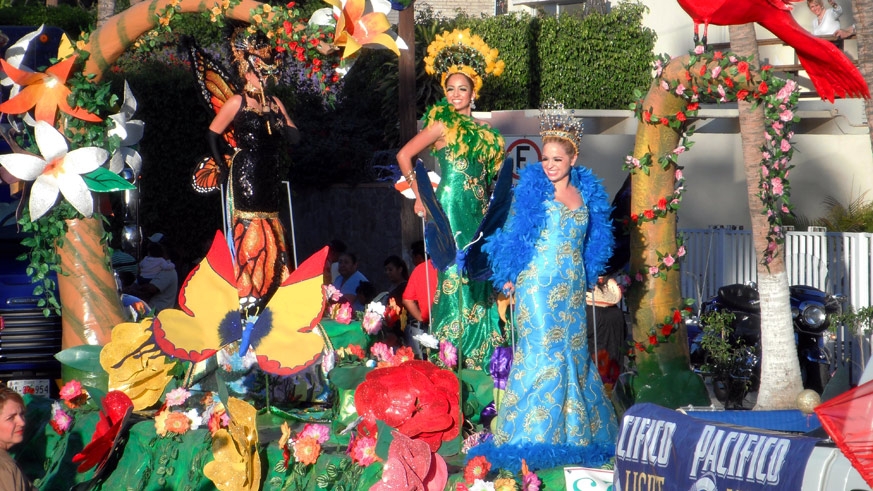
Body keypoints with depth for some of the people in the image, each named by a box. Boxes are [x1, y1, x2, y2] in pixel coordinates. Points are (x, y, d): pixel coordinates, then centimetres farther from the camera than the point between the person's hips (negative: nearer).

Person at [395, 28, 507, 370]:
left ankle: (479, 352, 14)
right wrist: (420, 197, -6)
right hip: (452, 208, -7)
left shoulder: (479, 131, 13)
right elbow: (404, 156, -9)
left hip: (478, 211, 7)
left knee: (478, 275, 8)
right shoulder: (443, 123, -6)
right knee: (455, 274, -6)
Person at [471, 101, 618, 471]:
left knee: (573, 351, 9)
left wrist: (588, 280, 13)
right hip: (538, 285, -5)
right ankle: (532, 433, -4)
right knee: (543, 351, -9)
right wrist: (510, 276, -8)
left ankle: (576, 430, 20)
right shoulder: (532, 189, -5)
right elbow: (513, 234, -4)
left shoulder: (588, 193, 8)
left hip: (572, 287, 5)